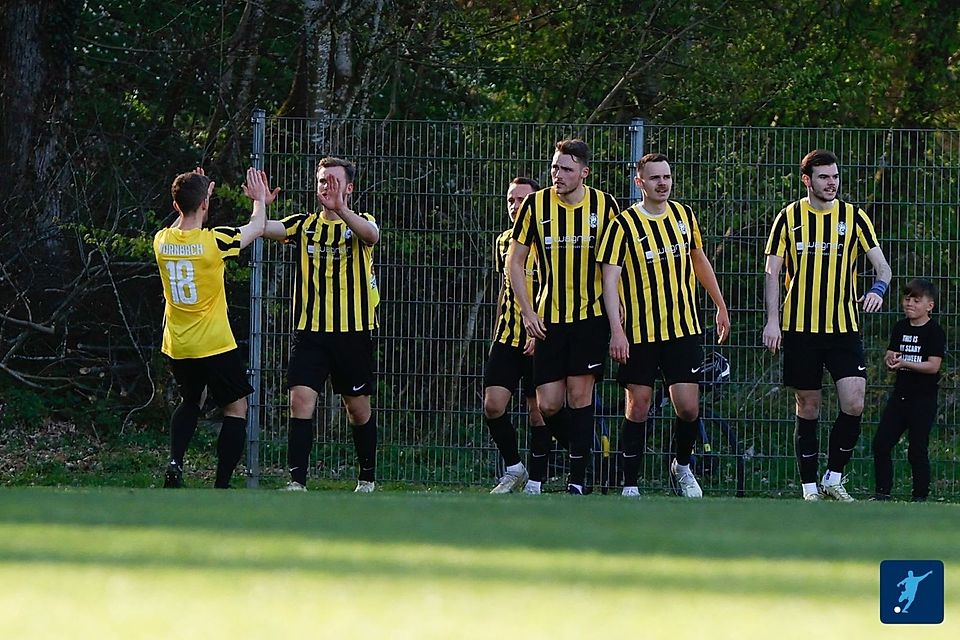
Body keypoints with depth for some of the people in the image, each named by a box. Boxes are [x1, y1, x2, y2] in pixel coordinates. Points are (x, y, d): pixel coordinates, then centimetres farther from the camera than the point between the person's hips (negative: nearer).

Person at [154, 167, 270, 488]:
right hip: (215, 346, -5)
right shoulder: (214, 241, -17)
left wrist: (198, 192, 28)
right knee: (236, 408, 9)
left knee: (192, 399, 28)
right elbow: (256, 227, 2)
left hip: (177, 349, 5)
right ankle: (221, 488, -1)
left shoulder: (162, 241, -5)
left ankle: (175, 462, 6)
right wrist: (259, 199, 21)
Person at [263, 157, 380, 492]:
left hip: (353, 332, -1)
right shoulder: (305, 225, 8)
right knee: (301, 400, -13)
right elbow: (269, 228, -9)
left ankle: (367, 478, 26)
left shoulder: (359, 222, 1)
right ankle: (297, 481, -15)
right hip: (309, 331, 1)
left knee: (358, 408, 9)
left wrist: (340, 209, -44)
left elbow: (371, 235, -24)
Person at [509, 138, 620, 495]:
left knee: (579, 397, -5)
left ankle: (577, 481, 0)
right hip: (548, 319, 1)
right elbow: (515, 261, 6)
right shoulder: (536, 206, -1)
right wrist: (527, 312, -2)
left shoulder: (604, 205, -2)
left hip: (590, 317, -1)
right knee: (548, 404, -2)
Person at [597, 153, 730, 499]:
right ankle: (630, 486, 7)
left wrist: (721, 306, 27)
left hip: (684, 328, 3)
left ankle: (682, 466, 24)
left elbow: (699, 260, 22)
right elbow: (610, 279, -13)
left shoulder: (684, 215, 7)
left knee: (688, 407, -3)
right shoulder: (623, 225, -9)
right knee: (638, 406, -1)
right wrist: (616, 330, -23)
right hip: (639, 332, -3)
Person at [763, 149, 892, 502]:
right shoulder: (789, 218, 3)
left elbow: (881, 264, 2)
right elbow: (772, 271, 2)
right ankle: (809, 489, 10)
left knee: (854, 403, -12)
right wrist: (772, 319, -8)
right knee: (808, 408, 2)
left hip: (844, 327, 1)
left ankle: (833, 479, 5)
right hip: (799, 327, -1)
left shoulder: (854, 217, 4)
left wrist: (878, 288, -21)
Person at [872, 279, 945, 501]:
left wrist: (905, 363, -24)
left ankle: (920, 496, 8)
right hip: (900, 395, 6)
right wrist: (890, 359, -13)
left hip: (923, 398, -6)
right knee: (881, 444, 2)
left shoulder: (934, 332, -9)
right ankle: (882, 492, 11)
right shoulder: (900, 328, 10)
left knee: (917, 450, -2)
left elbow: (933, 366, -15)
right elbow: (889, 355, 11)